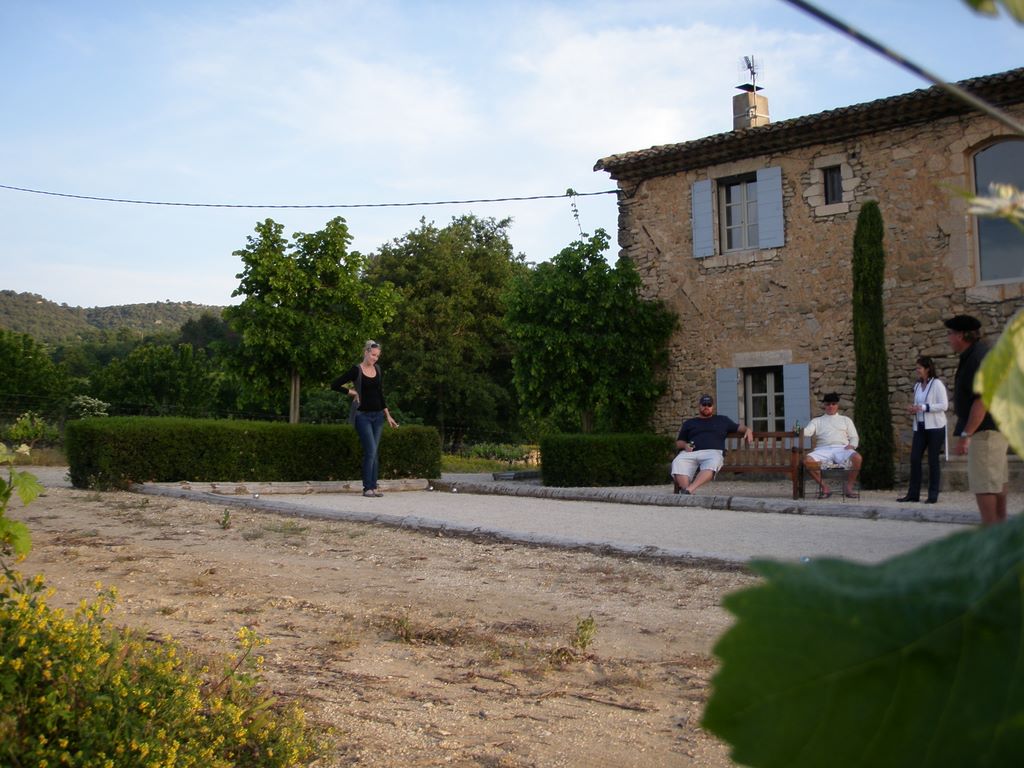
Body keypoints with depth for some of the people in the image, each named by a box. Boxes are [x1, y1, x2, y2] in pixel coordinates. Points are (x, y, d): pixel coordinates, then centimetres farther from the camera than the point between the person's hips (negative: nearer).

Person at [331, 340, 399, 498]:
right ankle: (367, 488, -6)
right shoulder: (356, 370, -7)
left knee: (375, 452, 5)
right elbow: (334, 385, -8)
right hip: (363, 415, -6)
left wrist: (388, 415, 15)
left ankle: (373, 486, 10)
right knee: (371, 451, -13)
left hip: (378, 415, 6)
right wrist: (351, 392, -8)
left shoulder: (378, 370, 10)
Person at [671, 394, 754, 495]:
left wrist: (747, 429, 6)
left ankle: (689, 490, -55)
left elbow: (738, 427, 30)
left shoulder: (722, 420, 32)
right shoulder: (689, 423, 31)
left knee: (712, 464, -40)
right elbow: (678, 442, 26)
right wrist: (685, 445, 3)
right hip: (691, 452, 1)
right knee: (677, 463, -35)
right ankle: (685, 493, -47)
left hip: (713, 451, -1)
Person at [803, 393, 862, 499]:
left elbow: (854, 437, 19)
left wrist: (852, 445, -4)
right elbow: (808, 431, 5)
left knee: (857, 457, -34)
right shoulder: (817, 421, 24)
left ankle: (848, 487, -16)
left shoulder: (846, 420, 27)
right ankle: (824, 487, -17)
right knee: (807, 460, -32)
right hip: (823, 450, 0)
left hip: (841, 448, 0)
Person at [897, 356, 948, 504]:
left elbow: (944, 405, -14)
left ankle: (933, 495, 6)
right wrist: (913, 409, 1)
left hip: (935, 427, -6)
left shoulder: (937, 384, -7)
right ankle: (913, 493, 5)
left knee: (933, 460, -1)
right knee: (914, 458, 0)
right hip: (920, 427, 6)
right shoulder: (917, 385, 13)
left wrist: (923, 407, -21)